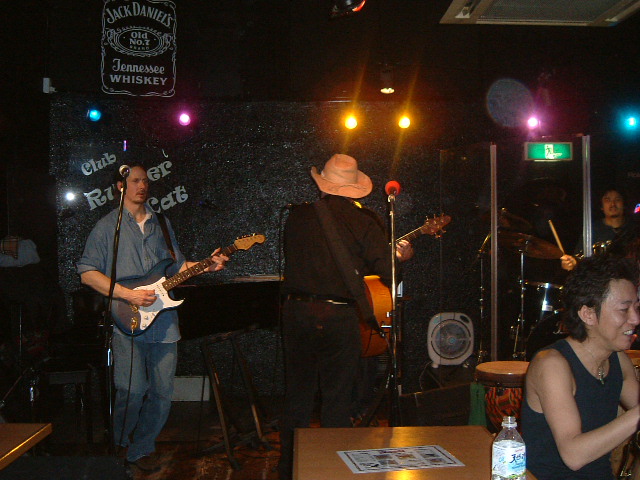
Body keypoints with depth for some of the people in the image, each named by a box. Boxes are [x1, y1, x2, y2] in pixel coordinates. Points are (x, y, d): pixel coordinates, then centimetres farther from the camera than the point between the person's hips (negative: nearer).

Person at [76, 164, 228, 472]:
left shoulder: (161, 225, 19)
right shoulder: (107, 226, 3)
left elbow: (177, 266, 22)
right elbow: (87, 273, -3)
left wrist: (207, 266, 4)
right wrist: (128, 295, -13)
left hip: (163, 320, 5)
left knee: (162, 392, 4)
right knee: (133, 390, -12)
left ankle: (140, 450, 22)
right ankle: (119, 444, 15)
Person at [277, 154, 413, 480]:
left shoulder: (298, 215, 2)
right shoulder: (363, 221, -7)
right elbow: (387, 273, -9)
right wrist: (402, 256, 13)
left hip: (296, 311, 3)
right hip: (339, 317, -3)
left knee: (297, 395, 15)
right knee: (337, 399, 8)